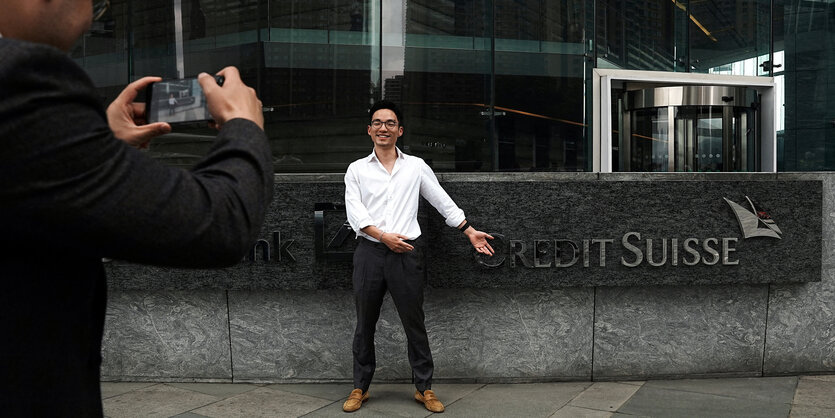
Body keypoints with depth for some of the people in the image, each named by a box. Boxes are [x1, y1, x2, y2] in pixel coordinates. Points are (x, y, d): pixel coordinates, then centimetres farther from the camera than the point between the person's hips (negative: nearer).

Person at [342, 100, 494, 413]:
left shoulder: (416, 167, 9)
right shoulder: (357, 169, 8)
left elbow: (443, 202, 13)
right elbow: (355, 213, -2)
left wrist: (471, 232, 9)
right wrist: (384, 236, -14)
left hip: (405, 253, 0)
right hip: (369, 252, 1)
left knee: (414, 324, 3)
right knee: (365, 326, 8)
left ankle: (424, 388, 15)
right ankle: (360, 388, 21)